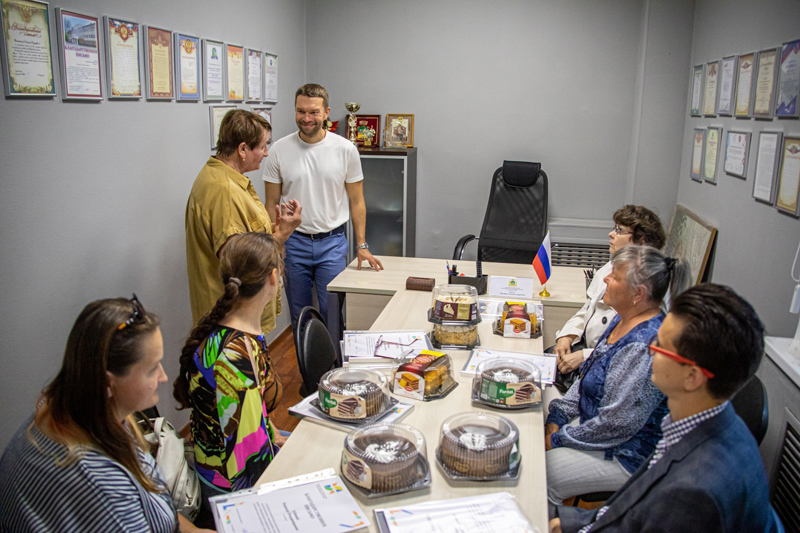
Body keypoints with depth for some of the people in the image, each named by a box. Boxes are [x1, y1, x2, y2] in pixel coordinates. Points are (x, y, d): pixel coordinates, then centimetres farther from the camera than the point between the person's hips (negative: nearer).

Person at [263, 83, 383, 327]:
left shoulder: (345, 149, -4)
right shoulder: (280, 150, -3)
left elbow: (356, 201, 3)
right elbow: (272, 204, 2)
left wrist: (361, 245, -2)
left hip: (332, 242, -1)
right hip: (293, 242, 1)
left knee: (332, 313, 1)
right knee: (299, 315, 12)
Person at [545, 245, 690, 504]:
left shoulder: (644, 349, -31)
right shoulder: (624, 321, 0)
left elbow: (615, 425, -28)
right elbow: (588, 376, 11)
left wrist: (558, 438, -15)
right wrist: (558, 415, 0)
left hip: (626, 456, -9)